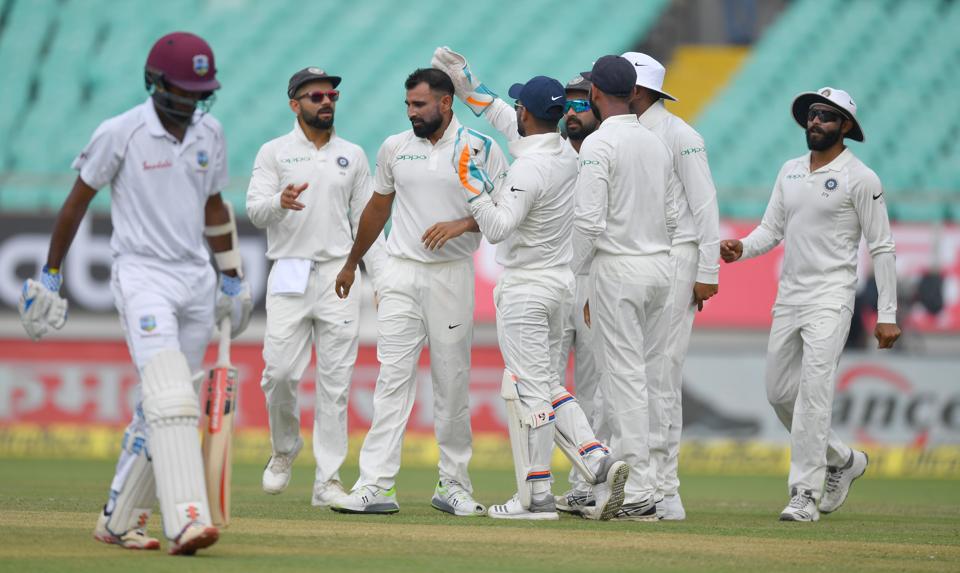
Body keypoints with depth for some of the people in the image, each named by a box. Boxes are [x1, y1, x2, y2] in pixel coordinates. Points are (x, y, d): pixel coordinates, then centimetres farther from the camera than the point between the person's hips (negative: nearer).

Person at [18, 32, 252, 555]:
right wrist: (50, 273, 2)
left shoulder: (208, 134, 7)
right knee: (169, 395, -22)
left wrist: (232, 278, 23)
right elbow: (78, 200, -1)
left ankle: (118, 521, 18)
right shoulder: (121, 133, -10)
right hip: (142, 276, -6)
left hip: (196, 281, 6)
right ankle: (185, 521, -32)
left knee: (159, 409, 8)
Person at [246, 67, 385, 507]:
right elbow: (255, 210, -5)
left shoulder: (353, 156, 13)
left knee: (335, 381, -3)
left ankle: (328, 481, 0)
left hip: (338, 276, 2)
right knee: (280, 372, -10)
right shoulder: (274, 153, 6)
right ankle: (284, 450, 17)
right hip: (289, 273, -2)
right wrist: (280, 202, -29)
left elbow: (366, 222, 13)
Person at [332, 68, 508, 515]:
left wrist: (461, 224, -19)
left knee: (452, 382, 2)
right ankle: (376, 486, -13)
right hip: (401, 274, 2)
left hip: (452, 275, -2)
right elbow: (377, 207, 21)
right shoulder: (394, 148, 9)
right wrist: (351, 264, 27)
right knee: (393, 377, -7)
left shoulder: (482, 149, 0)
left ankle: (454, 485, 12)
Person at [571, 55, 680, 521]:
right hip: (660, 265, 8)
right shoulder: (657, 144, 12)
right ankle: (623, 475, 14)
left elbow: (590, 220, -18)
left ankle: (639, 494, -9)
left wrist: (571, 277, -7)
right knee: (646, 376, 10)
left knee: (623, 378, -6)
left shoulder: (599, 143, -12)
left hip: (617, 267, -7)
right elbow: (672, 216, 13)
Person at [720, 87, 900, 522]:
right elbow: (771, 229, 15)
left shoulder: (860, 178, -6)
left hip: (830, 298, -7)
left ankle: (806, 495, -20)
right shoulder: (790, 172, 14)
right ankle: (842, 461, 31)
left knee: (814, 390, -19)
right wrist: (741, 248, -9)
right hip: (788, 297, 7)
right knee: (779, 393, 11)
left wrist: (887, 315, -11)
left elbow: (882, 248, -6)